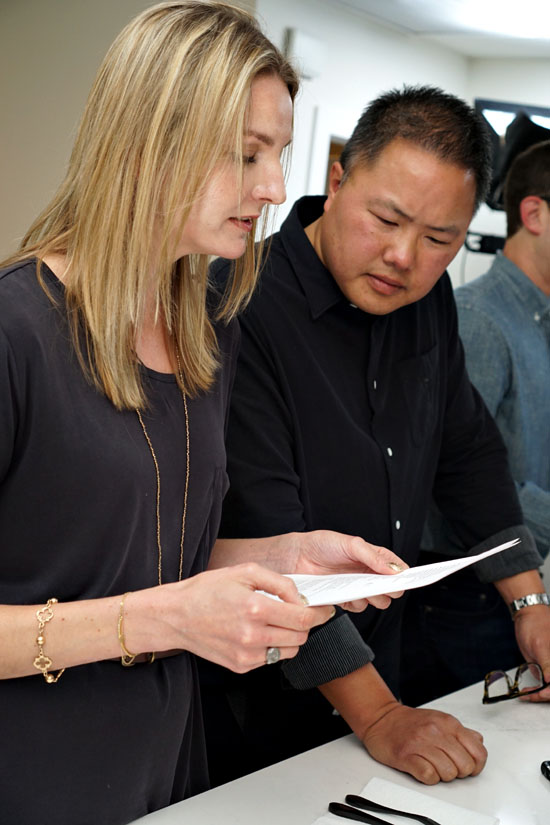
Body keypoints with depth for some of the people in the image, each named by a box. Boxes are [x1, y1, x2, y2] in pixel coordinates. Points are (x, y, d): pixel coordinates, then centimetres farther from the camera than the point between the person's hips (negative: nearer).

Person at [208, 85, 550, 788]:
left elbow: (468, 452, 11)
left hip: (376, 662, 7)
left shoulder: (427, 299, 0)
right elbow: (264, 535, -28)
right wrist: (373, 715, -26)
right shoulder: (239, 308, -25)